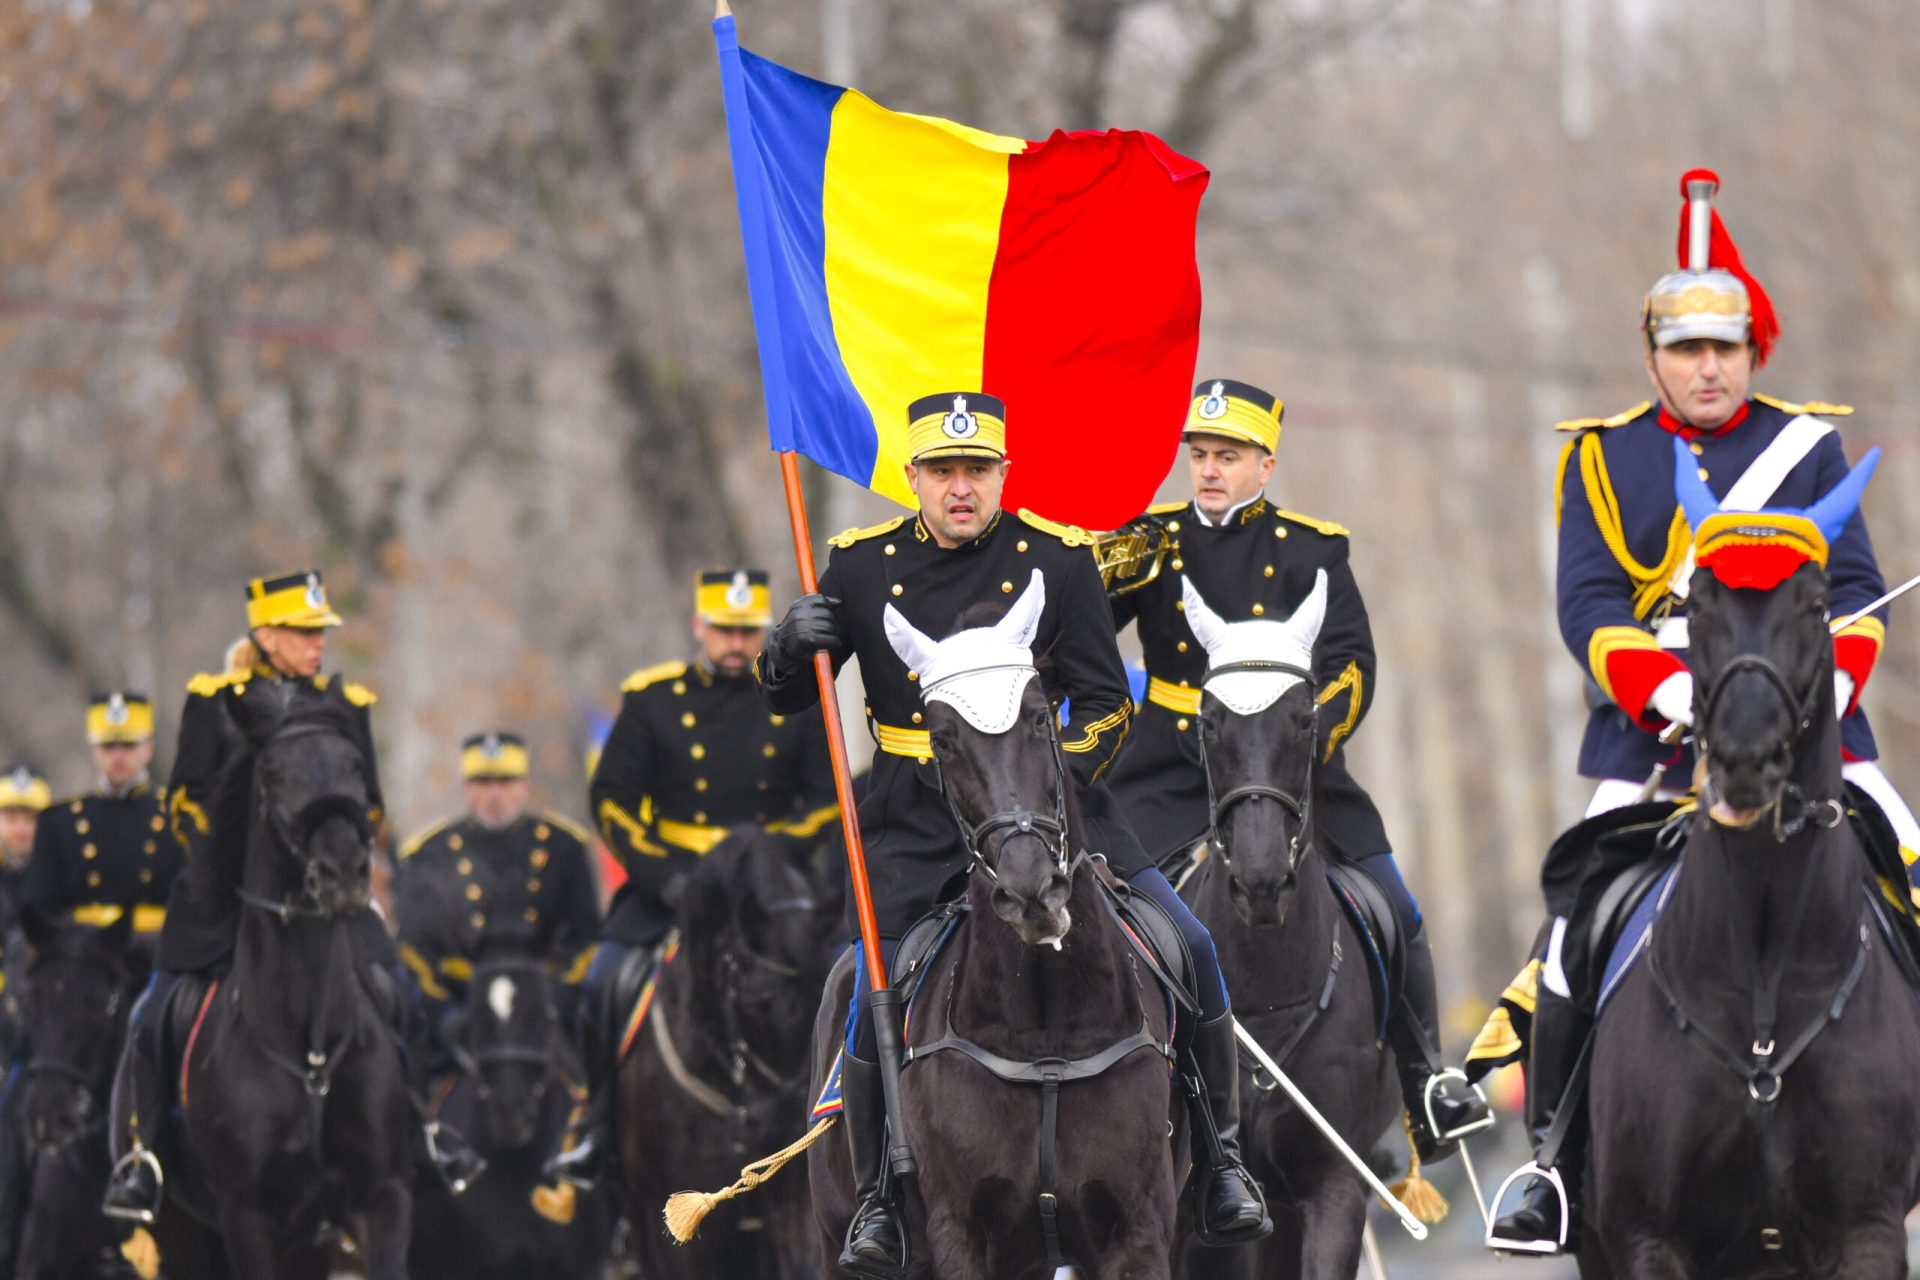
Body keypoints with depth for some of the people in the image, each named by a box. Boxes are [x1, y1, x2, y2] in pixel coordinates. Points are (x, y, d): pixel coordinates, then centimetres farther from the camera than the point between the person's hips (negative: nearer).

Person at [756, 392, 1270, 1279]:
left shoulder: (1059, 558, -3)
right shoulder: (862, 565, 1)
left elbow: (1106, 702, -2)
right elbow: (785, 698, 7)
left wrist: (1059, 771, -20)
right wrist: (793, 647, -16)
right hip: (918, 825, 0)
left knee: (1185, 947, -11)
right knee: (876, 1002, -13)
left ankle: (1217, 1156, 5)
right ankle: (877, 1197, 8)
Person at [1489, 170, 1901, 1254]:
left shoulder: (1810, 448, 9)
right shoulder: (1606, 458, 7)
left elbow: (1856, 589, 4)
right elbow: (1587, 604, -2)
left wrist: (1831, 678, -16)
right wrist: (1664, 688, -19)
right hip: (1655, 735, 0)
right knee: (1576, 954, -8)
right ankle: (1558, 1171, 8)